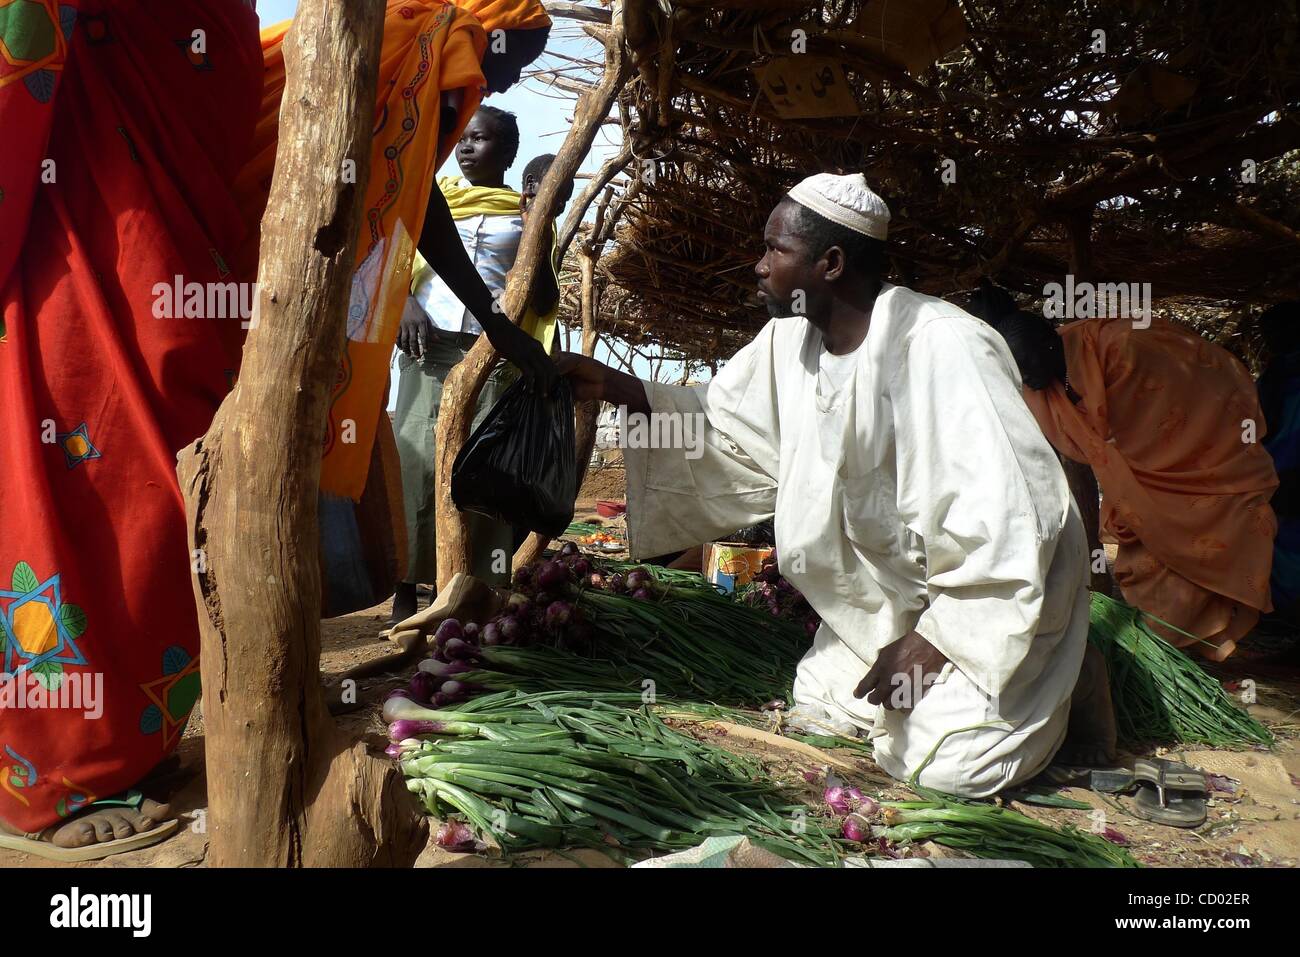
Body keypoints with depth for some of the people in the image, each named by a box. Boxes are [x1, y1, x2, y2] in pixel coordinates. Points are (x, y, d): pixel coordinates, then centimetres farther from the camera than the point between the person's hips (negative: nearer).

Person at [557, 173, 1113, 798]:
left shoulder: (943, 348, -31)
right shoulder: (788, 342, -6)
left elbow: (1009, 512, -31)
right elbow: (727, 427, 4)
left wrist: (931, 640, -28)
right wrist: (617, 389, -8)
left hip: (995, 590, -8)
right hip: (894, 592, 8)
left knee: (945, 761, -17)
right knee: (820, 707, 11)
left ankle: (1067, 690, 10)